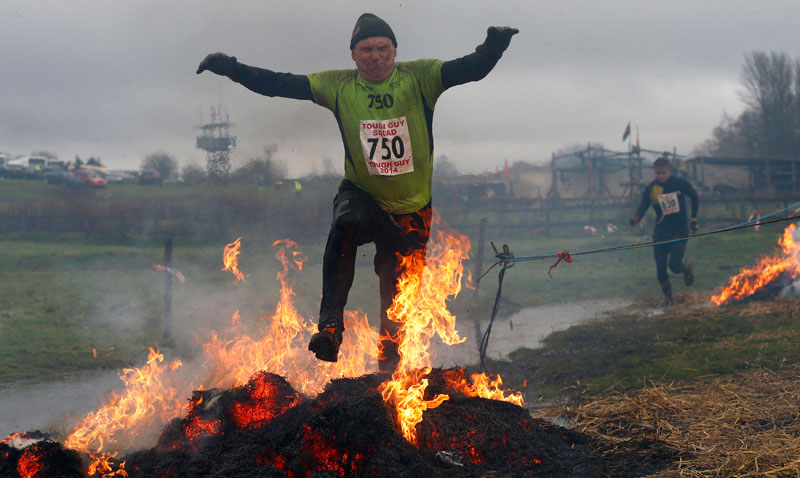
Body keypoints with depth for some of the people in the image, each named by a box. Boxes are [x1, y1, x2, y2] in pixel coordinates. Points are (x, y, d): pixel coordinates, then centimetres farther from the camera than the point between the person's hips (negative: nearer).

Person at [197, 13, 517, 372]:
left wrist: (493, 47, -39)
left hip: (412, 208, 1)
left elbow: (471, 69, -18)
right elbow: (281, 84, -7)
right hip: (362, 194, -1)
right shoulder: (339, 86, -4)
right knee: (345, 228, -35)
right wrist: (232, 69, -16)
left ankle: (388, 363, 29)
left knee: (399, 293, 8)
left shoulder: (419, 78, -7)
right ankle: (330, 327, -34)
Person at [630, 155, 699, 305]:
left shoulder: (680, 183, -7)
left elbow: (694, 197, 10)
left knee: (674, 265, -15)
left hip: (680, 232, -2)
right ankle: (668, 297, 23)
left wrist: (694, 219, 9)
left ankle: (687, 267, 21)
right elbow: (642, 207, -5)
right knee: (660, 269, 1)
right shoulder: (650, 189, -5)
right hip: (660, 234, 2)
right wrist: (635, 217, -28)